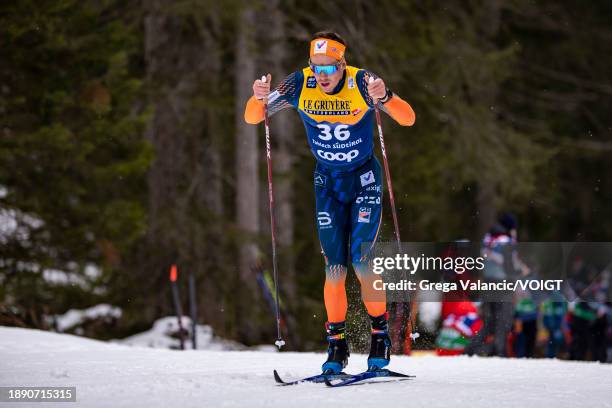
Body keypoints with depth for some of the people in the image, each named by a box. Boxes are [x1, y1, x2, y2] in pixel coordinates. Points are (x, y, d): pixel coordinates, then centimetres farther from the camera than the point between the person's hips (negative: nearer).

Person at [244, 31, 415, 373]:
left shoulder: (362, 82, -21)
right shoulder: (300, 85, -14)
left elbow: (408, 119, -26)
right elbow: (252, 118, -9)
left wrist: (384, 97, -45)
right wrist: (259, 99, -31)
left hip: (365, 178, -2)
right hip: (328, 182, 2)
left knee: (362, 262, -13)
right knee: (335, 269, -3)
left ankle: (381, 336, 4)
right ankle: (337, 344, 9)